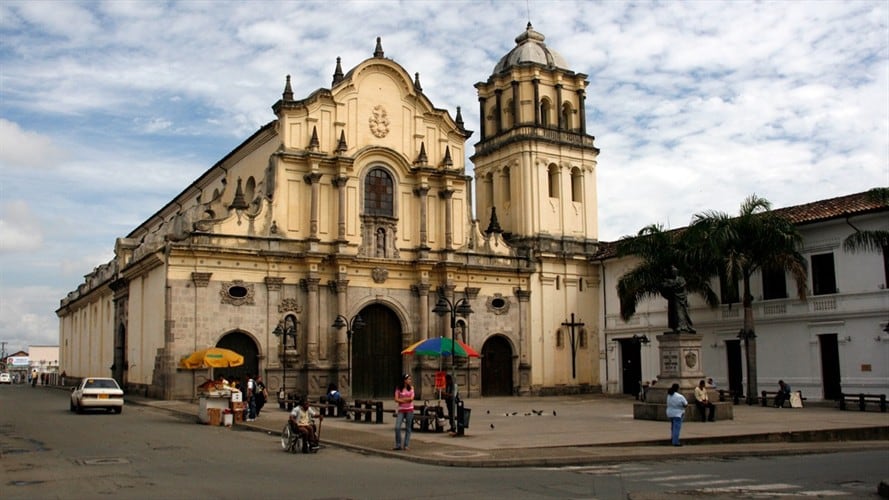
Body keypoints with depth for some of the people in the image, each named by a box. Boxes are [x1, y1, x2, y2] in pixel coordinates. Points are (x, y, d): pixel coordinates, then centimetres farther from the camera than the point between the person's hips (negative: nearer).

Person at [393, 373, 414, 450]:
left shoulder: (411, 388, 5)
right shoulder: (398, 389, 1)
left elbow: (411, 398, -5)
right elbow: (396, 399, -7)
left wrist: (402, 399, -6)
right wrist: (407, 400, -12)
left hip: (409, 410, 1)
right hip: (401, 410, -1)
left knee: (408, 428, 3)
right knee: (397, 427, -11)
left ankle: (406, 445, 10)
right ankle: (398, 445, -1)